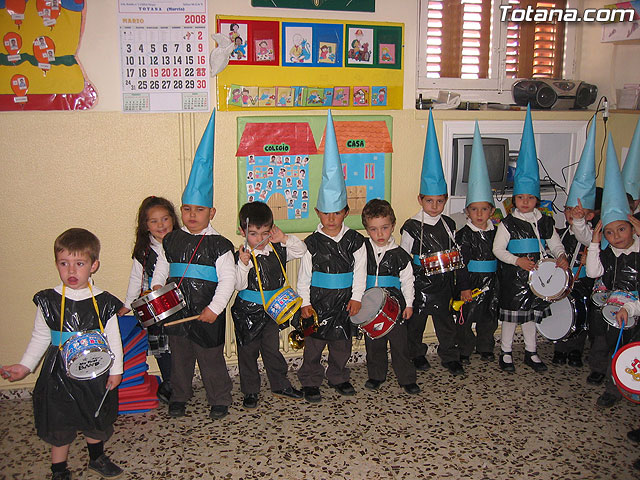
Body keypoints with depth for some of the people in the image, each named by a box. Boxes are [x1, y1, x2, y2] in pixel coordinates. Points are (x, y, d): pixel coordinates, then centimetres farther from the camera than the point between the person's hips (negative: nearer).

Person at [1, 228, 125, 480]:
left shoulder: (104, 302, -9)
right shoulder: (48, 301, -8)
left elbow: (113, 338, -2)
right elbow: (40, 337, 3)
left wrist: (116, 370, -1)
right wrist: (25, 366, -3)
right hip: (59, 372, -1)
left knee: (97, 420, 19)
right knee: (59, 425, 9)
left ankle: (97, 458, 44)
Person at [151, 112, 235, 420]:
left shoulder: (219, 245, -11)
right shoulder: (172, 241, 3)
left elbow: (227, 280, -13)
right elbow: (162, 267, 15)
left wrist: (215, 308, -17)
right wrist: (157, 286, -2)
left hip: (207, 313, -4)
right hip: (176, 310, 5)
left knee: (211, 359, 6)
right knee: (179, 356, 19)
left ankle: (220, 400, 25)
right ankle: (179, 397, 37)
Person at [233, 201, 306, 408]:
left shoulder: (278, 250, -2)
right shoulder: (242, 256, -17)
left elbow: (301, 250, 3)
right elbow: (239, 285, -19)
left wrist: (284, 238, -11)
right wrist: (243, 264, -34)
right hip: (247, 312, -4)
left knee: (272, 349, 17)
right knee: (248, 352, 9)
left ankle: (280, 385, 31)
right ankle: (250, 391, 24)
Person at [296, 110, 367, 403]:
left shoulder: (355, 240, -3)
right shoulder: (313, 243, -7)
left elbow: (360, 271, 0)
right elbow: (304, 275, -3)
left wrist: (356, 298, -5)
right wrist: (305, 302, -7)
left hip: (343, 301, 2)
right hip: (317, 301, -2)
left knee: (342, 341, 14)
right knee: (314, 342, 6)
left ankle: (338, 377, 33)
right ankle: (310, 381, 21)